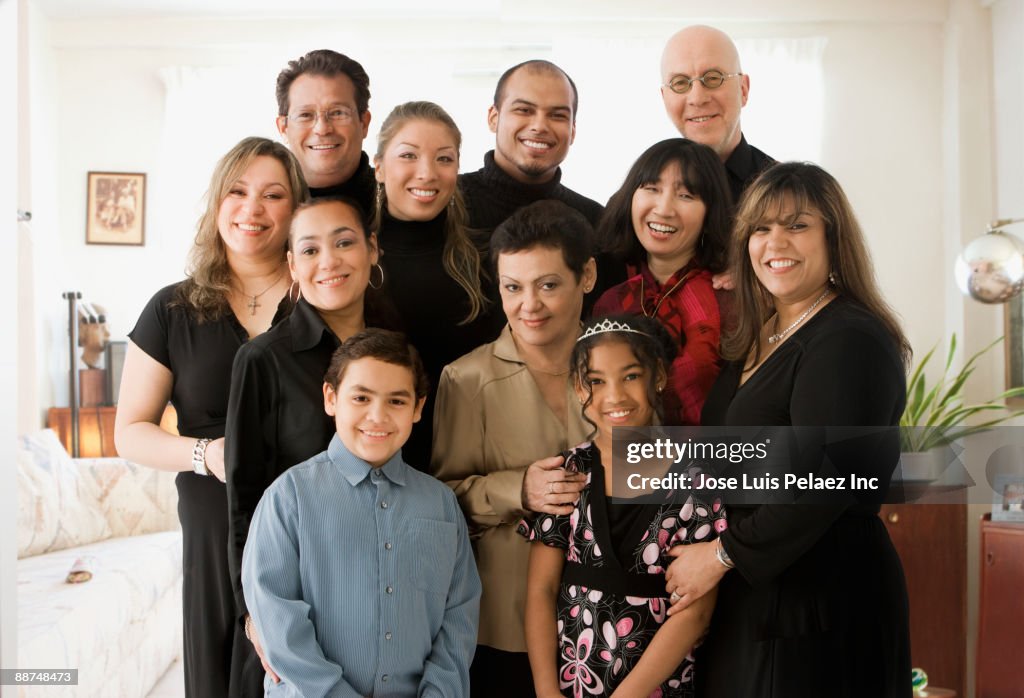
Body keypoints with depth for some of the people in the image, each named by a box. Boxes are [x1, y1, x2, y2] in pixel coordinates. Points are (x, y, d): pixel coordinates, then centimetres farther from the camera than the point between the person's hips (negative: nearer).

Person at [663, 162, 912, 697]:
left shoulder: (851, 340, -16)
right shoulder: (755, 341, 11)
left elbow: (826, 482, -23)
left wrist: (724, 554, -16)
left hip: (822, 597, -8)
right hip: (747, 595, 8)